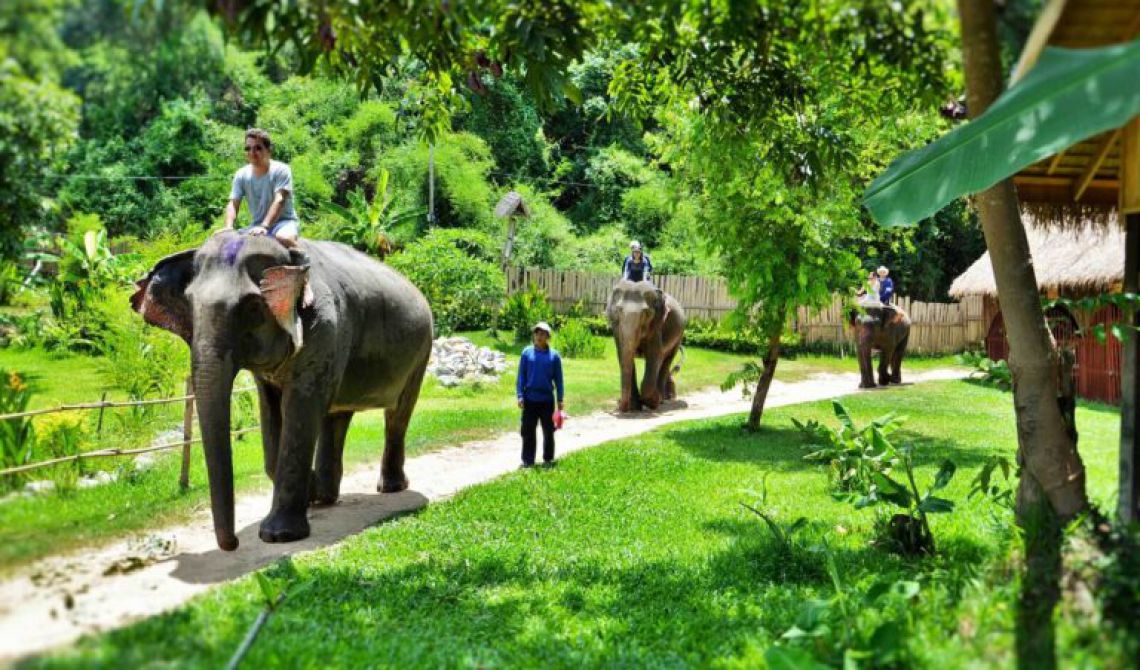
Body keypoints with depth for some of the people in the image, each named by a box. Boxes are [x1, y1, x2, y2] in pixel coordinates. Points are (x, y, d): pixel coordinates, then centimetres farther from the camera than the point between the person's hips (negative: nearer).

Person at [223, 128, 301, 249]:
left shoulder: (281, 170, -12)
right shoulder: (241, 175, 2)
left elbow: (279, 200, -24)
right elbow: (233, 204, -4)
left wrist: (264, 226, -38)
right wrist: (228, 227, -25)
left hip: (283, 221, -5)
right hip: (257, 224, 5)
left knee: (284, 238, -40)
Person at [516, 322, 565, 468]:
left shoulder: (554, 355, 0)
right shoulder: (527, 353, 0)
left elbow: (558, 379, 4)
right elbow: (521, 376, 2)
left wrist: (560, 400, 3)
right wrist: (520, 396, -5)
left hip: (547, 399, 0)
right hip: (530, 399, 0)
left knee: (548, 431, 8)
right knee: (528, 431, 4)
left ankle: (548, 459, 21)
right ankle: (527, 460, 12)